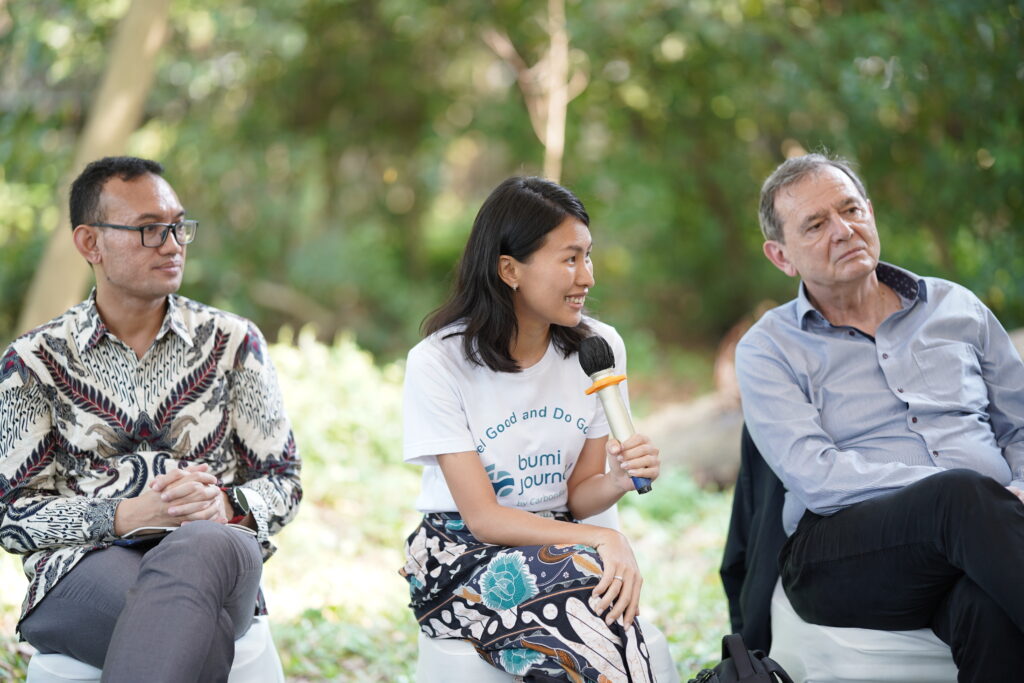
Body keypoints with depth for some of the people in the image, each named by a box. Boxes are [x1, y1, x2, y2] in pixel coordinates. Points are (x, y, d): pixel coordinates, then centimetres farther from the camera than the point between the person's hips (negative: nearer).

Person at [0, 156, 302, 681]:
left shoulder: (232, 342, 13)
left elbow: (282, 484, 13)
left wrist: (224, 505, -10)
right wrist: (127, 515, -12)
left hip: (213, 547, 2)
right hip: (84, 571, -2)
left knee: (205, 544, -39)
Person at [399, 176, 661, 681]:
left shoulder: (599, 347, 0)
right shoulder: (437, 363, -12)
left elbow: (577, 494, 5)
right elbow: (482, 516, -15)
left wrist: (619, 479, -19)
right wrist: (603, 540, -26)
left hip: (560, 541, 3)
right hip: (461, 553, -3)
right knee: (585, 576, -33)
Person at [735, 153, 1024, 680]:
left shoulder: (955, 308, 21)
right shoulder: (768, 349, 10)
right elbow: (814, 475, -6)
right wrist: (967, 494, -16)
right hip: (840, 551, -2)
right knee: (965, 495, -37)